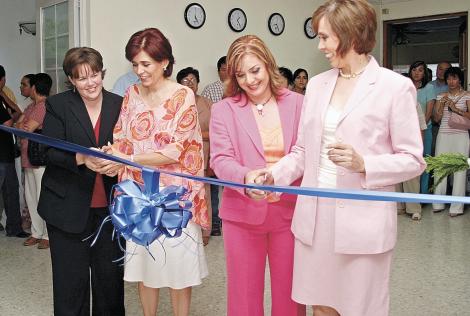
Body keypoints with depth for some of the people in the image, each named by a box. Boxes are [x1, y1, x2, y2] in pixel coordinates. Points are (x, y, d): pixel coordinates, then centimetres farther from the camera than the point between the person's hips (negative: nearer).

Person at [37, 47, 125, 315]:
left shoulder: (119, 105, 3)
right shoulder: (57, 105, -2)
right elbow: (50, 151, -9)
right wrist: (81, 158, -27)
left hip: (109, 205, 2)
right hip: (68, 206, -1)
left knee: (110, 275, 10)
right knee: (71, 278, 7)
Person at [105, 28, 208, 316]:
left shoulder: (183, 95, -9)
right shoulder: (133, 93, 6)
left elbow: (175, 151, -14)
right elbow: (121, 138, 8)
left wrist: (128, 159, -22)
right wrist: (109, 154, -15)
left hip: (173, 193, -4)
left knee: (177, 262, 3)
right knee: (143, 259, 11)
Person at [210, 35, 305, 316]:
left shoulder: (296, 103, 3)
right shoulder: (224, 109, 0)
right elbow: (221, 160, -10)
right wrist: (247, 177, -29)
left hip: (289, 211, 1)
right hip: (244, 213, 0)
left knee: (289, 290, 13)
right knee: (245, 290, 13)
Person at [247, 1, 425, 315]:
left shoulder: (395, 86, -7)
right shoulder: (317, 84, 9)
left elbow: (413, 160, -6)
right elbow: (303, 151, 11)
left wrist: (363, 164, -20)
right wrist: (274, 174, -5)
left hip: (362, 220, -4)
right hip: (314, 216, 5)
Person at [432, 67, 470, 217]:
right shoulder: (441, 96, 12)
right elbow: (436, 118, 7)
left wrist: (456, 109, -14)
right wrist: (442, 105, -7)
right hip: (443, 135, 3)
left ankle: (457, 207, 0)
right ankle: (438, 204, 9)